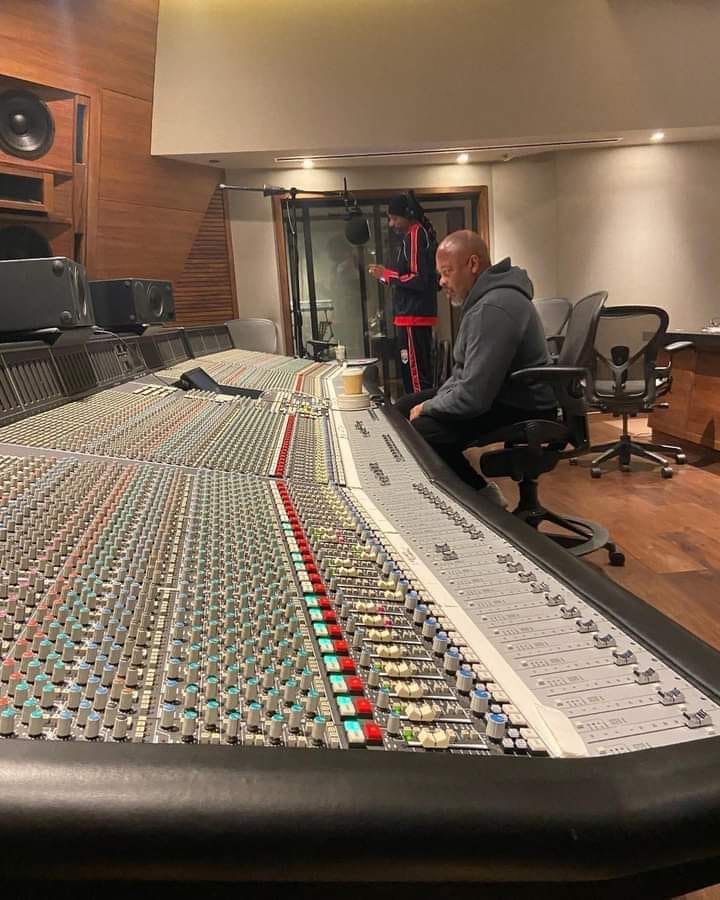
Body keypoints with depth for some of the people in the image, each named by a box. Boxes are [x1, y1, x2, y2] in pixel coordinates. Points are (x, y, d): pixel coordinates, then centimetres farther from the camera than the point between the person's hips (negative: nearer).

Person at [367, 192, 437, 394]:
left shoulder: (414, 235, -12)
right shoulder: (422, 233, 18)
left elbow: (419, 280, -20)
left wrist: (387, 275, -10)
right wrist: (388, 274, 15)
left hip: (413, 317, -10)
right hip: (419, 316, 10)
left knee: (414, 375, -9)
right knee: (423, 373, 14)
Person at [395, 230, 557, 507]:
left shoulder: (493, 308, -25)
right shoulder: (484, 298, 11)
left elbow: (473, 396, -30)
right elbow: (466, 371, 18)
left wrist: (427, 408, -13)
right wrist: (432, 402, 3)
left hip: (522, 410, -11)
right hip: (497, 394, 11)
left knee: (422, 432, -29)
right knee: (403, 409, 9)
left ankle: (483, 496, -5)